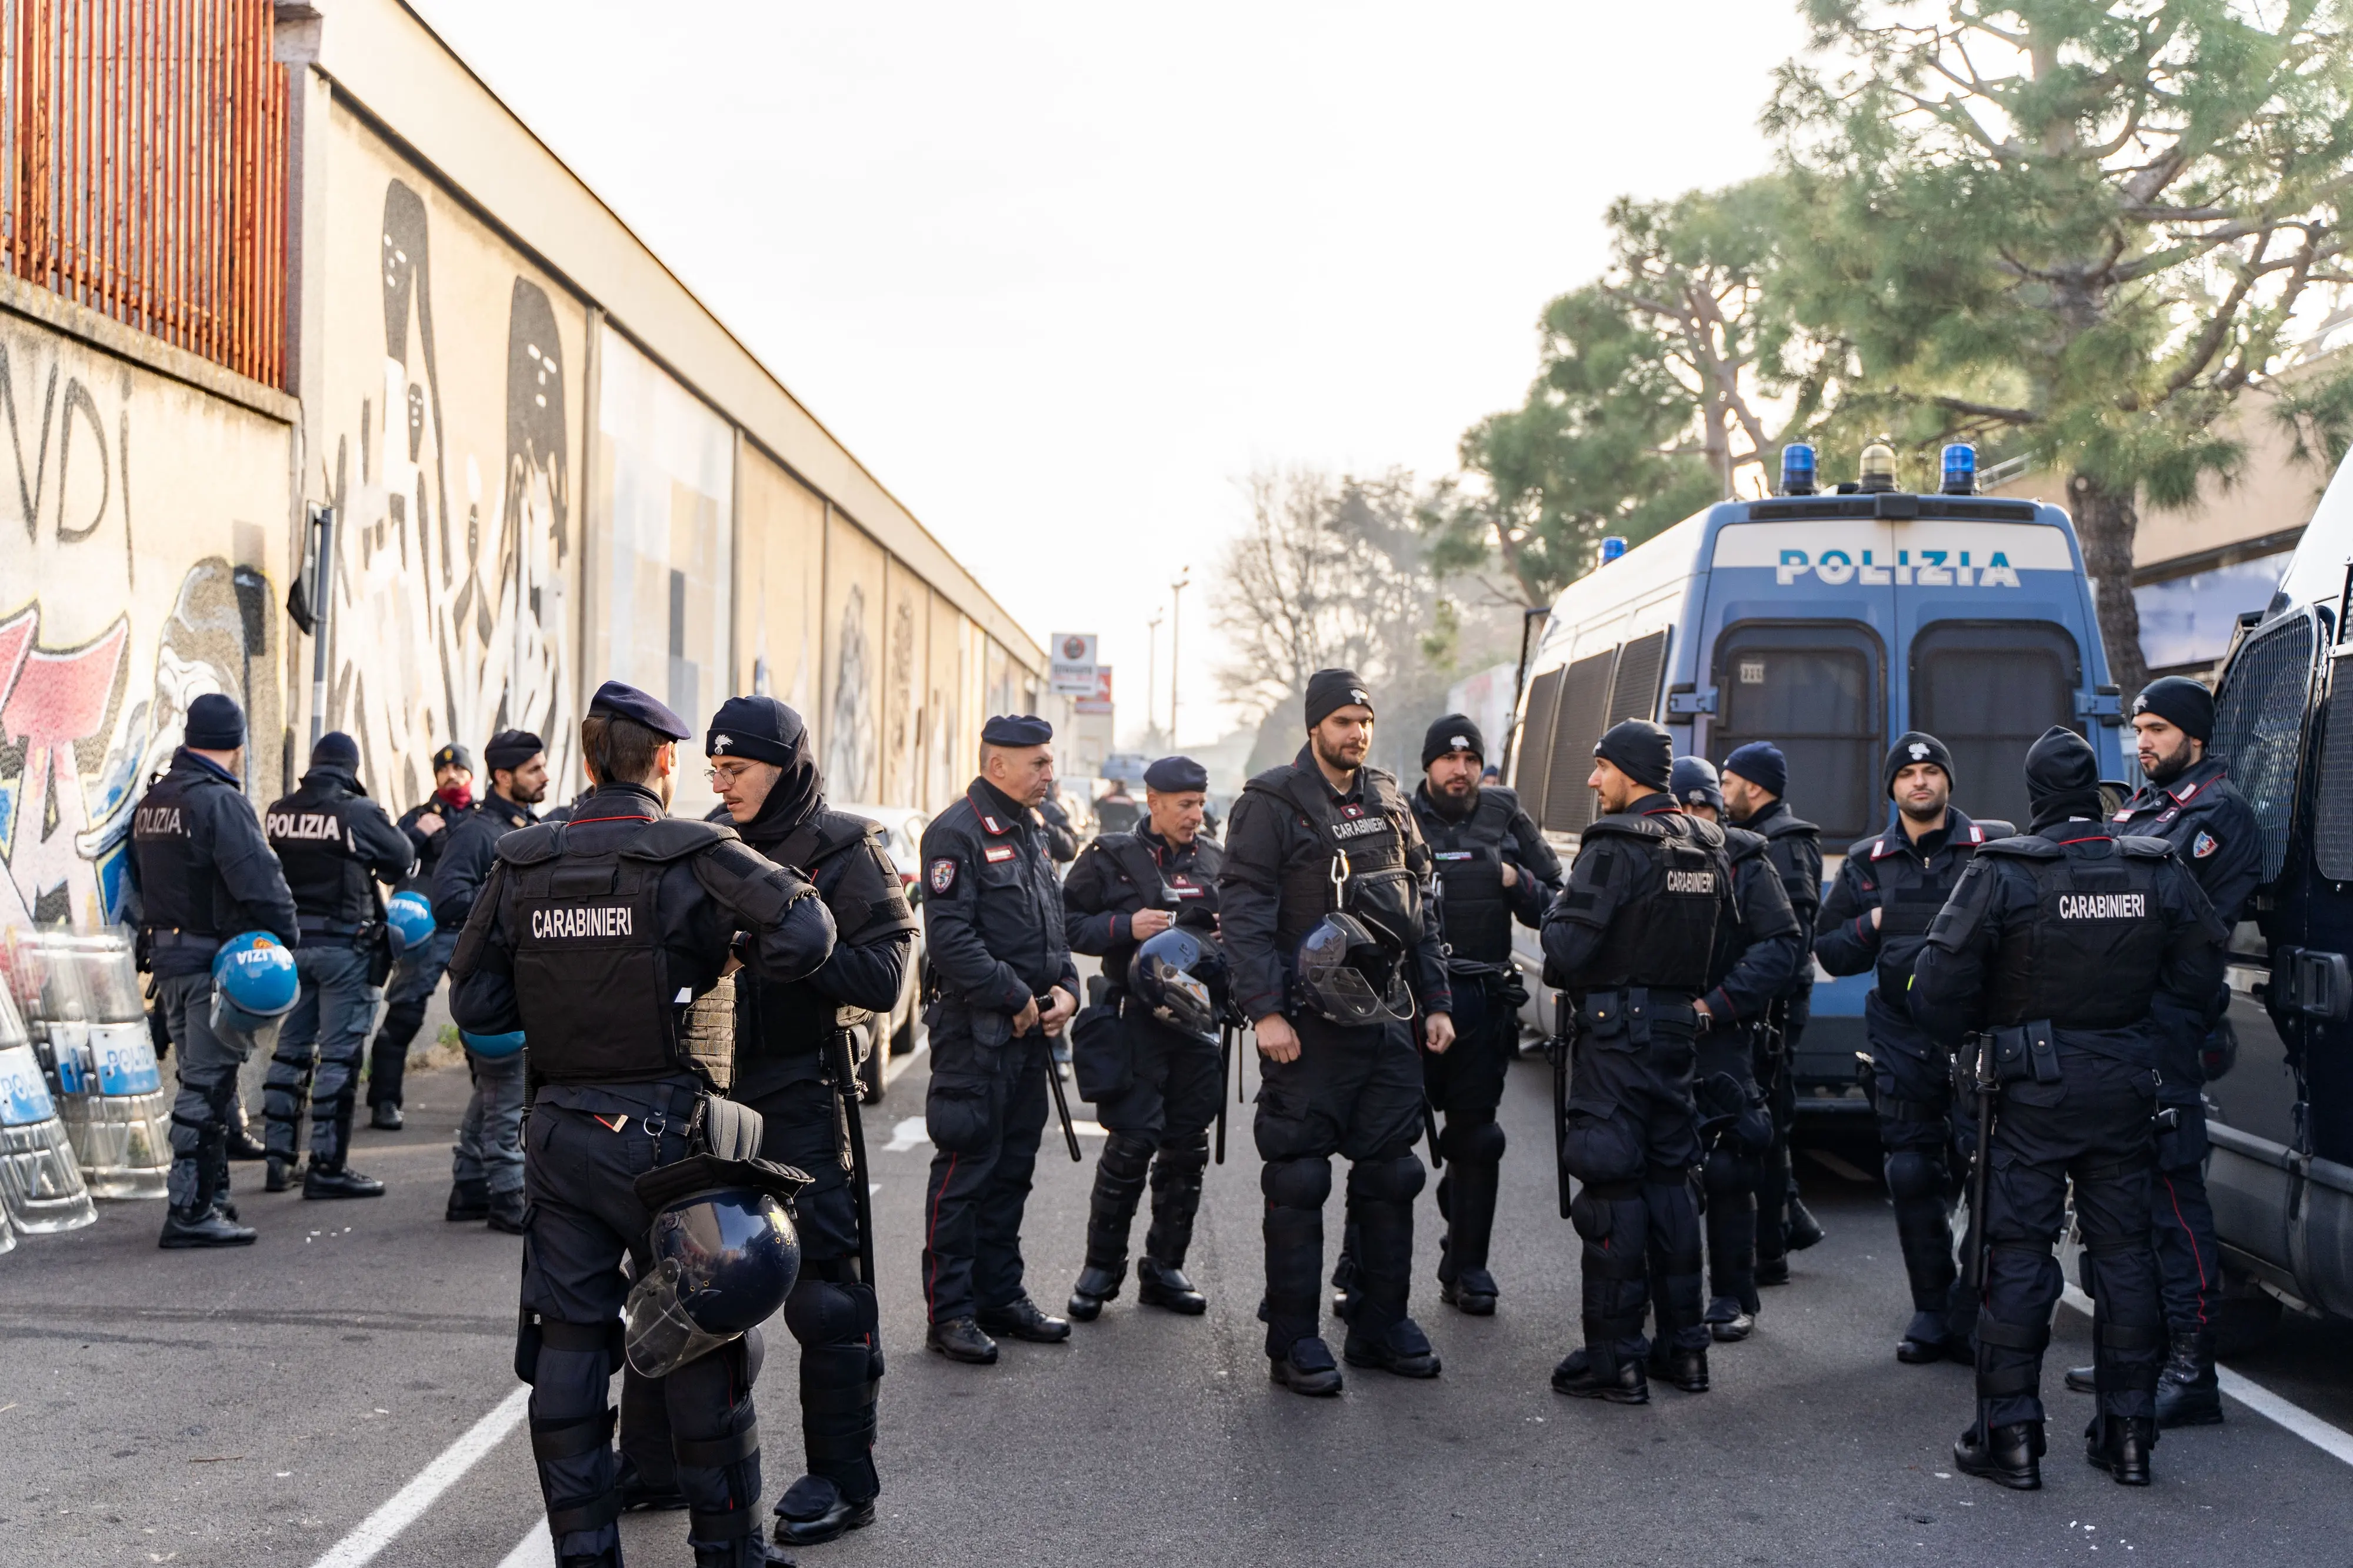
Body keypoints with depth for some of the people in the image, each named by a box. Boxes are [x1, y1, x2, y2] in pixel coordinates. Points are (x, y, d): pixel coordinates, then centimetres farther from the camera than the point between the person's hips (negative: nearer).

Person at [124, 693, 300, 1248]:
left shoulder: (150, 803, 14)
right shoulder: (221, 802, -16)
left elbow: (137, 883, 21)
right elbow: (261, 882, -21)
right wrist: (288, 938, -11)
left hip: (166, 955, 9)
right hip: (216, 962, -9)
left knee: (200, 1080, 17)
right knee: (208, 1083, -5)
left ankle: (210, 1197, 24)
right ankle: (190, 1211, -4)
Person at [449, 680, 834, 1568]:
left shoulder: (520, 865, 3)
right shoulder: (695, 855, -10)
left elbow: (473, 1002, 5)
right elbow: (804, 932, -21)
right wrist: (735, 960, -2)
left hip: (560, 1136, 4)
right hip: (665, 1136, -4)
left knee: (568, 1346, 11)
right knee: (702, 1346, 9)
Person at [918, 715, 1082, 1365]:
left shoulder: (1031, 833, 16)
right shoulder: (957, 833, -13)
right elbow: (950, 939, -20)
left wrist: (1065, 988, 6)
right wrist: (1016, 999, -16)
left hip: (1031, 1029, 9)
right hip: (976, 1033, -9)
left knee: (1013, 1167, 14)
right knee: (966, 1169, -4)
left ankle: (1001, 1296, 24)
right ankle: (950, 1311, 3)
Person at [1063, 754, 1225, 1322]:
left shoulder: (1217, 861, 12)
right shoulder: (1110, 858, 0)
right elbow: (1068, 924, -2)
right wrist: (1126, 928, -15)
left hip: (1199, 1021, 5)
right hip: (1133, 1020, -4)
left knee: (1187, 1148, 7)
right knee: (1132, 1142, -8)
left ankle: (1164, 1268, 19)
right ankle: (1101, 1266, 7)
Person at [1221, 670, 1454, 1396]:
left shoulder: (1389, 803, 13)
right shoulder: (1272, 804, -5)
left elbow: (1416, 912, 18)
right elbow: (1242, 914, -10)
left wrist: (1436, 1002, 13)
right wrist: (1265, 1011, -17)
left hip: (1386, 1022, 6)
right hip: (1307, 1027, -6)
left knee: (1389, 1177, 9)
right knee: (1298, 1184, -1)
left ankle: (1381, 1325, 22)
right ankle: (1294, 1342, 8)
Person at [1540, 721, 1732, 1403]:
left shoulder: (1615, 845, -15)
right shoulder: (1708, 847, 10)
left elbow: (1568, 947, -20)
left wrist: (1555, 911, 0)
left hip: (1618, 1032, -8)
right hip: (1678, 1024, 8)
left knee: (1612, 1190, -3)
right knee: (1669, 1182, 15)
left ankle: (1614, 1359, 1)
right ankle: (1685, 1346, 20)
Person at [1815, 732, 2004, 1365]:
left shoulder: (1995, 848, 4)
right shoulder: (1866, 863, 13)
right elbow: (1827, 948, 16)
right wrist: (1871, 926, 0)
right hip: (1904, 1042, 3)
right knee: (1913, 1176, 4)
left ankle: (1974, 1312, 6)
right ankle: (1931, 1311, 15)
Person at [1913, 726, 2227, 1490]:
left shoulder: (2001, 874, -11)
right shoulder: (2160, 873, 1)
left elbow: (1942, 984, -11)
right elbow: (2198, 973, 4)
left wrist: (1962, 1041, 8)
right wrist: (2153, 1052, 13)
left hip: (2034, 1088, -3)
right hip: (2126, 1086, 4)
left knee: (2019, 1252, 2)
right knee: (2123, 1248, 11)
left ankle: (2010, 1434, 4)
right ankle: (2129, 1431, 16)